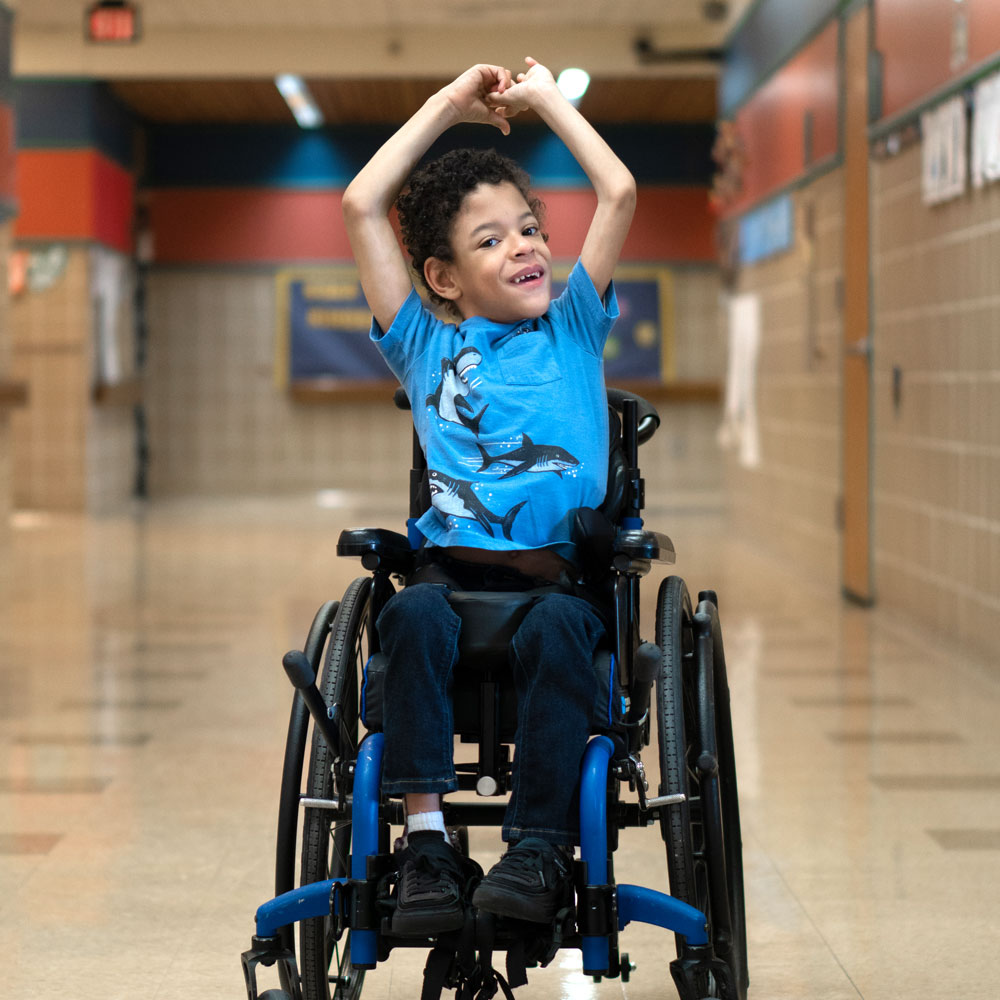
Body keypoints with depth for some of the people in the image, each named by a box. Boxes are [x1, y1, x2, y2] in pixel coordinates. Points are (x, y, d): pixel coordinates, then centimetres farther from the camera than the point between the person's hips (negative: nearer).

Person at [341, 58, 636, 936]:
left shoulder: (573, 331, 19)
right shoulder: (426, 347, 18)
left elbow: (619, 192, 13)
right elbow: (362, 206, 13)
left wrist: (546, 97, 23)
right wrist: (451, 105, 20)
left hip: (557, 573, 0)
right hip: (452, 564, 0)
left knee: (558, 626, -34)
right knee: (414, 613, -33)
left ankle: (541, 848, -32)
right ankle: (425, 841, -32)